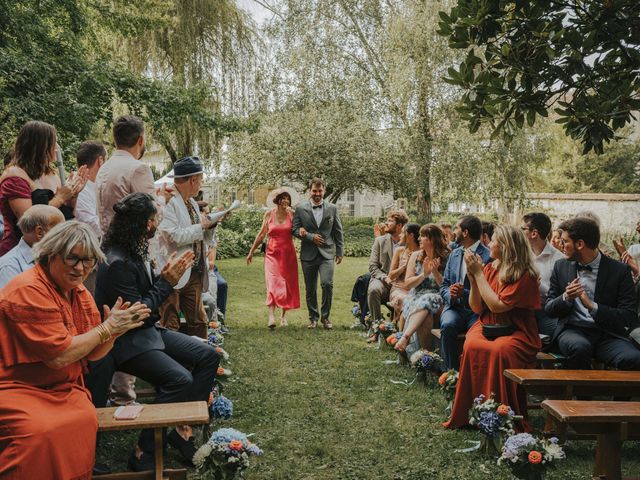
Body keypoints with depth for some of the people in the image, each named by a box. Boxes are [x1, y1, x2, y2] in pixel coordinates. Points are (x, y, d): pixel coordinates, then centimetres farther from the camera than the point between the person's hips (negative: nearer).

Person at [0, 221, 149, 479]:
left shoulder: (80, 293, 8)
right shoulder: (29, 290, -17)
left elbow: (92, 353, 7)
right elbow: (58, 356, -21)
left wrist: (113, 329, -13)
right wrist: (106, 328, -15)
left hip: (63, 389, 7)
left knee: (85, 419, -24)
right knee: (42, 431, -33)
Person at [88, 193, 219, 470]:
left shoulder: (135, 252, 5)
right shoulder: (118, 262, -22)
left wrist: (166, 276, -3)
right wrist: (167, 281, -14)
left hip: (148, 330, 10)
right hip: (126, 341, -9)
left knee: (208, 356, -1)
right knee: (180, 380, -27)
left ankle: (183, 427, 3)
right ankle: (144, 452, -13)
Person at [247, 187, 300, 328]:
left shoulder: (292, 214, 1)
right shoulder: (269, 214, 2)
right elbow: (261, 234, 10)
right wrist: (251, 251, 13)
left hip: (288, 253, 1)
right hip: (272, 253, -1)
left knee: (287, 285, 6)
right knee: (273, 284, -13)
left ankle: (283, 315, 21)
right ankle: (271, 317, -21)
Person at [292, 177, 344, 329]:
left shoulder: (332, 208, 6)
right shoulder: (300, 208, 2)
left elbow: (337, 231, 10)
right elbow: (294, 229, 0)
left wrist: (339, 251, 9)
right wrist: (311, 237, -11)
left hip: (327, 253, 0)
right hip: (308, 254, 1)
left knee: (327, 283, -16)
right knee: (310, 289, 7)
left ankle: (325, 316, 1)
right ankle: (313, 318, 23)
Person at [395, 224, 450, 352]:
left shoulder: (446, 257, 1)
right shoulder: (416, 256, 12)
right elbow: (407, 283, 8)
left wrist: (435, 272, -16)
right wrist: (423, 275, -9)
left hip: (436, 298, -2)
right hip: (416, 297, 3)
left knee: (426, 302, -39)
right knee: (425, 319, -33)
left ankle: (405, 337, -47)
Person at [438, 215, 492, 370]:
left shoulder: (487, 256, -5)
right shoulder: (454, 254, 16)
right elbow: (444, 285, 16)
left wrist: (464, 293, -21)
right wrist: (450, 295, -7)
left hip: (476, 310, -4)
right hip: (454, 307, 4)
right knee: (447, 325, -27)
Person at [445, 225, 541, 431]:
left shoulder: (525, 275, -10)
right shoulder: (490, 269, 7)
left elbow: (497, 306, -19)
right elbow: (477, 308, 6)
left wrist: (478, 273, -14)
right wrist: (473, 278, -7)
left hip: (517, 332, -4)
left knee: (500, 349, -36)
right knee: (471, 346, -28)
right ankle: (470, 413, -20)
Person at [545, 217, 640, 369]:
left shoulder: (620, 271, 1)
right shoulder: (561, 266, 10)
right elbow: (549, 309, 11)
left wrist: (592, 306, -17)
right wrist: (566, 298, -11)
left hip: (607, 334, -1)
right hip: (572, 331, 2)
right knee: (579, 347, -33)